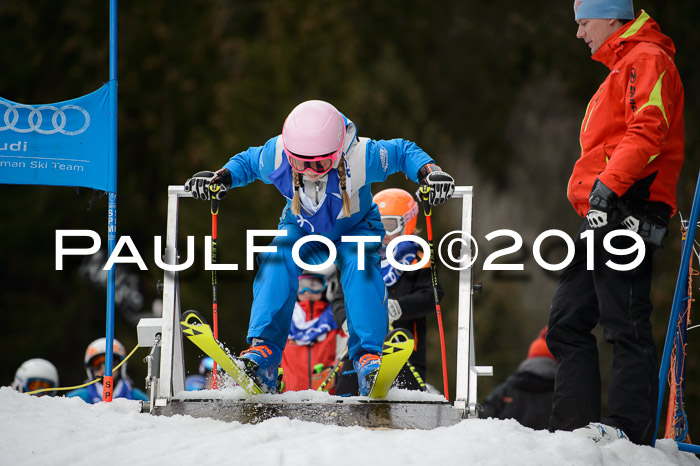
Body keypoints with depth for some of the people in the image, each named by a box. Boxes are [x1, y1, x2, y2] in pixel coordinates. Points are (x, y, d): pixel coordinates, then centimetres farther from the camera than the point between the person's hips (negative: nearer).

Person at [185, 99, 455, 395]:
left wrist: (429, 173, -33)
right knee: (277, 260, -29)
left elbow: (403, 152, -16)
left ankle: (368, 357, -32)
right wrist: (221, 178, -23)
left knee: (360, 266, -33)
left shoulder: (360, 157, -35)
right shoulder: (276, 155, -29)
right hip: (301, 230, 2)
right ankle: (263, 351, -32)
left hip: (353, 230, -1)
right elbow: (246, 162, -5)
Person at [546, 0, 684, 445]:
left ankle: (629, 426, -13)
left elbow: (647, 131, -19)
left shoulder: (647, 59, -4)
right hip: (604, 216, 11)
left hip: (626, 208, -11)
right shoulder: (623, 67, 28)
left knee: (625, 324, -12)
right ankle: (574, 426, 7)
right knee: (567, 322, 8)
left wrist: (610, 183, -26)